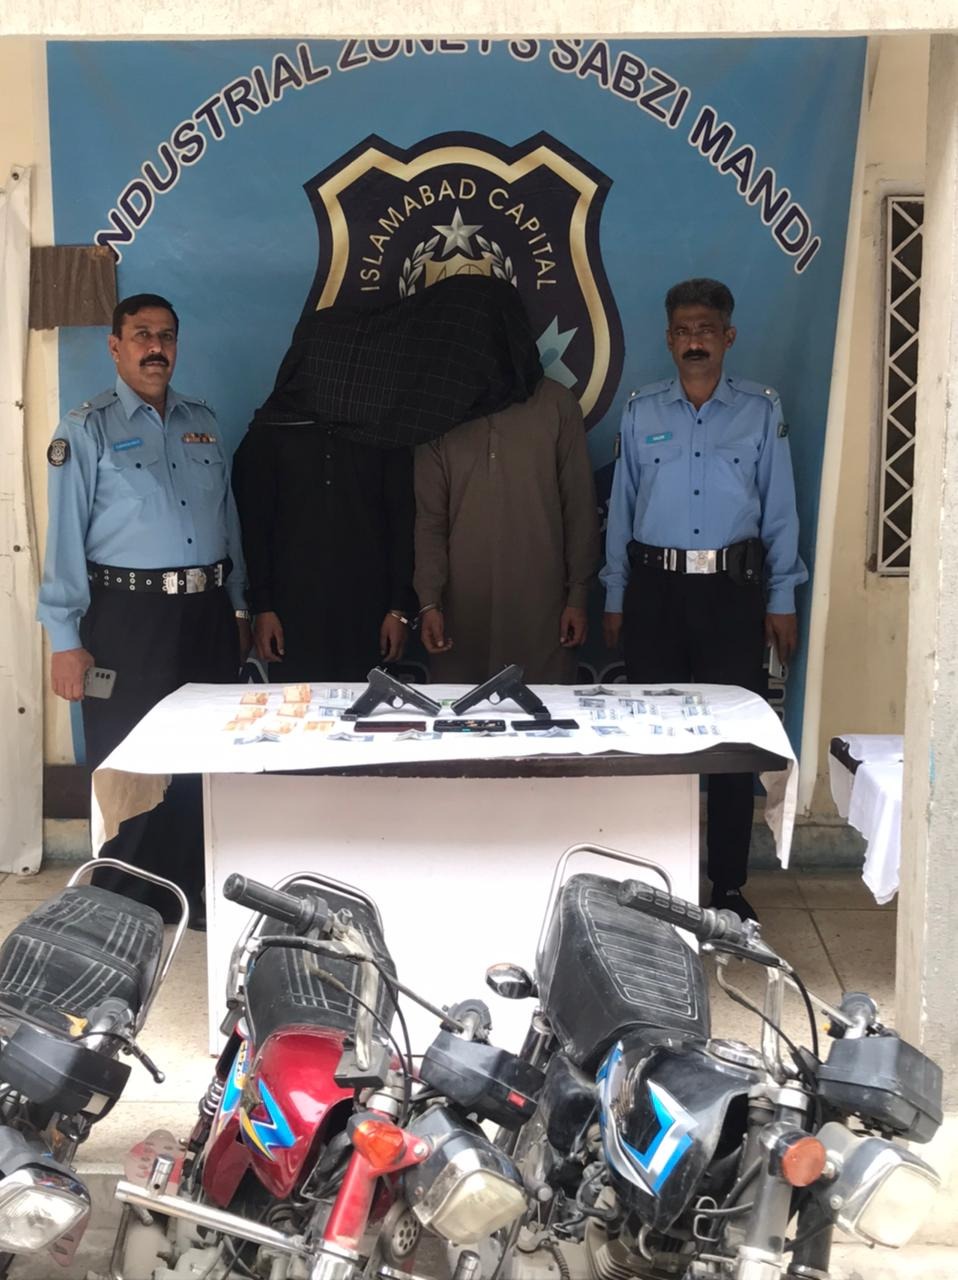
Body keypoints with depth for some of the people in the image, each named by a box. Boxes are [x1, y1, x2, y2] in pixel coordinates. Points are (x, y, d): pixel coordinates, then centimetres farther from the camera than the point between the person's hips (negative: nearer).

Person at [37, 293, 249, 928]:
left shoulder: (203, 422, 13)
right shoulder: (88, 429, -2)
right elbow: (66, 535, -6)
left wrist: (238, 607, 14)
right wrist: (66, 640, -10)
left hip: (207, 612, 5)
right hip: (127, 615, -5)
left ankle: (198, 890, 25)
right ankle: (125, 906, 16)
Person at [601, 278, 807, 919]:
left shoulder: (762, 409, 4)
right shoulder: (641, 411, 8)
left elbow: (779, 509, 5)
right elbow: (622, 506, 10)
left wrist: (782, 600, 2)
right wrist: (615, 598, 8)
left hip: (733, 589, -1)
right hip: (655, 587, 1)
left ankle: (730, 884, 13)